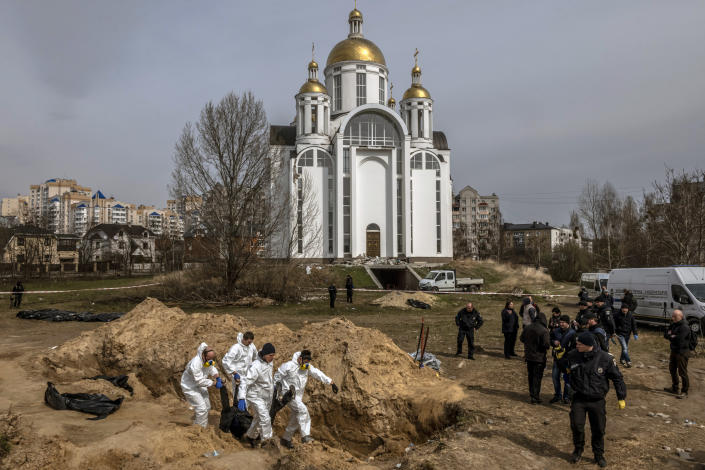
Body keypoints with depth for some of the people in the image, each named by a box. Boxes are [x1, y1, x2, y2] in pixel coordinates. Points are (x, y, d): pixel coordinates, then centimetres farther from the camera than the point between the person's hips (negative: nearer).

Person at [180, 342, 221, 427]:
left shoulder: (209, 359, -13)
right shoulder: (195, 364, -37)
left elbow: (211, 368, 6)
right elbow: (200, 381, -31)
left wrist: (217, 377, -12)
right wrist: (215, 383, -25)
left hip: (200, 385, 8)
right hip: (190, 387, -8)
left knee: (207, 407, 13)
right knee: (202, 409, -12)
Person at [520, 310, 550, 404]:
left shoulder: (527, 328, -2)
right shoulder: (544, 330, -20)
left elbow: (522, 339, 9)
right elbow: (546, 344, -22)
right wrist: (549, 345, 0)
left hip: (528, 356, 5)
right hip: (539, 357, -5)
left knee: (531, 375, 19)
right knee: (537, 377, 3)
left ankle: (532, 393, 31)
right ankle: (535, 397, 5)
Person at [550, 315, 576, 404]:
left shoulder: (572, 332, -8)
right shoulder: (555, 331, 3)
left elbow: (574, 346, -10)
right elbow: (550, 340, 14)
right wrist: (553, 342, -8)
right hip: (557, 357, 4)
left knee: (567, 378, 3)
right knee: (555, 376, 8)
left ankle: (566, 396, 18)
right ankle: (557, 395, 23)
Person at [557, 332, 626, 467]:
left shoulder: (605, 358, -14)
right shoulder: (573, 355, -8)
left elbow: (617, 378, -3)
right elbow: (562, 364, 13)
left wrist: (621, 398, -1)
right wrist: (560, 355, -7)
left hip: (597, 401, -1)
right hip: (578, 399, 1)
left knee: (598, 430, 10)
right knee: (576, 426, -3)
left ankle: (599, 455, 33)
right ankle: (578, 450, 23)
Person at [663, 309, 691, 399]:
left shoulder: (684, 327, -21)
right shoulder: (674, 325, 8)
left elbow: (678, 340, -27)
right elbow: (665, 334, 9)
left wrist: (670, 336, -9)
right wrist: (672, 336, -13)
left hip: (682, 352, -10)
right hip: (674, 351, 10)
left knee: (682, 372, -4)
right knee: (672, 370, 19)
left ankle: (684, 391, 6)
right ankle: (675, 388, 33)